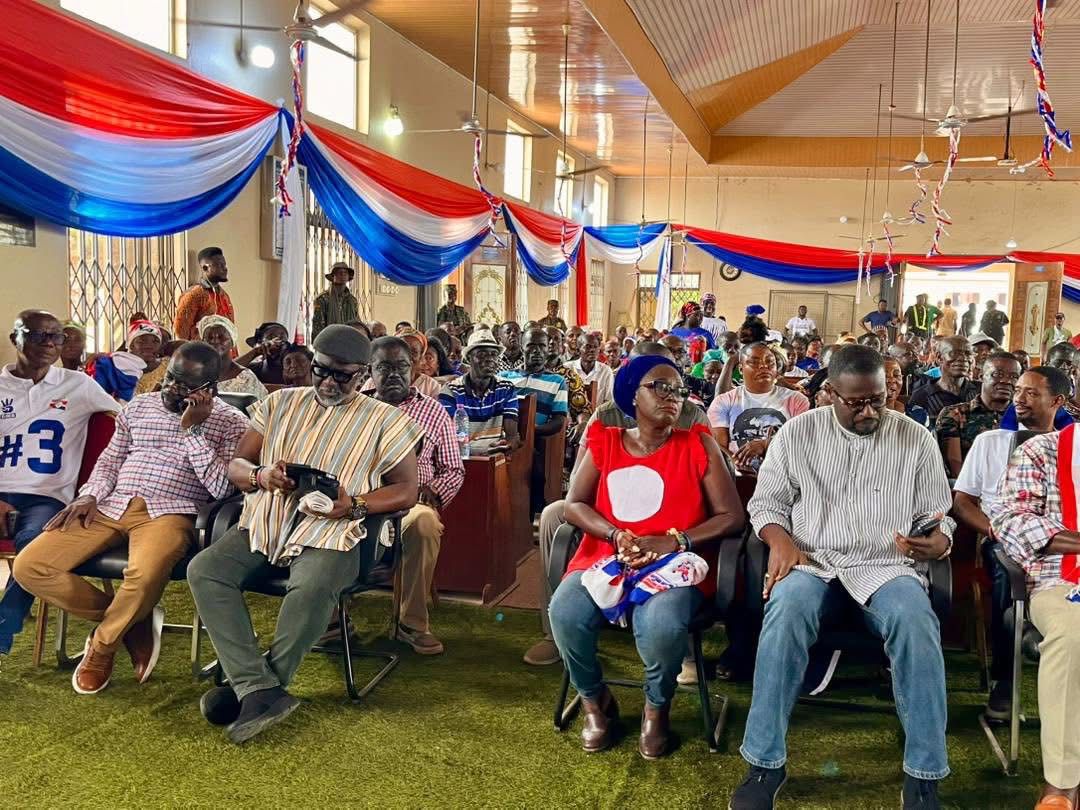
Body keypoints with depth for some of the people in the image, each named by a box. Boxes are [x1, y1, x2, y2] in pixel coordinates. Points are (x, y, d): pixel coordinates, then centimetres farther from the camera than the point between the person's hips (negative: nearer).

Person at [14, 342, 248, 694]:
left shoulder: (231, 422, 3)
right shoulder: (139, 406, 18)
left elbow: (222, 488, -9)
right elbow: (109, 460, 23)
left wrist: (192, 428, -11)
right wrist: (89, 495, 3)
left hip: (168, 513, -5)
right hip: (110, 506, 5)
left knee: (144, 575, -39)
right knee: (28, 567, -14)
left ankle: (102, 646, -5)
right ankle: (134, 621, 0)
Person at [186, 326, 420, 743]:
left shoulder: (385, 421, 7)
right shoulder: (280, 403, 17)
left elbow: (406, 491, 5)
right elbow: (235, 466, 17)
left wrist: (354, 505, -13)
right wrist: (261, 477, -8)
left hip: (329, 532, -4)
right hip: (264, 522, 4)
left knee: (312, 588, -36)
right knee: (203, 569, -22)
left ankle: (248, 688, -15)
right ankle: (262, 692, -28)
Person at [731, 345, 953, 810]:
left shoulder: (917, 440, 6)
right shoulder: (798, 433, 5)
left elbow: (939, 519, 9)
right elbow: (765, 501, 8)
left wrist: (936, 544, -15)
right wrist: (779, 539, -14)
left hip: (887, 567, 1)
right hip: (812, 563, 0)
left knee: (916, 623, -33)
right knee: (786, 612, -34)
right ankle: (766, 764, -23)